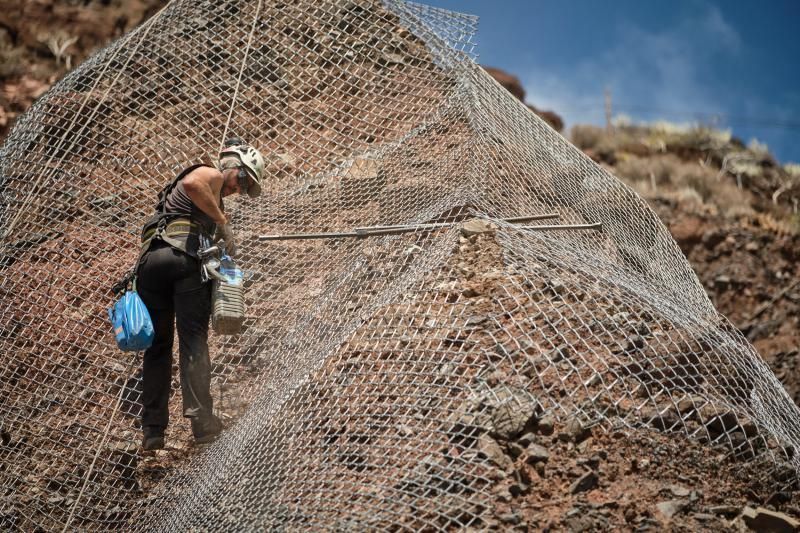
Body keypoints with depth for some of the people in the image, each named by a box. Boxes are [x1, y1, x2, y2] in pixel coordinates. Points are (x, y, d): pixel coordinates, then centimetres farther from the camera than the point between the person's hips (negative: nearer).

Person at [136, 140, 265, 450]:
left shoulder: (211, 194, 37)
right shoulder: (212, 175, 11)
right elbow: (191, 182, -14)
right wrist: (222, 220, -7)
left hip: (150, 259, 8)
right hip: (183, 254, -7)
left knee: (158, 344, 7)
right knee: (193, 339, -7)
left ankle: (152, 431, 2)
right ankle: (201, 418, -16)